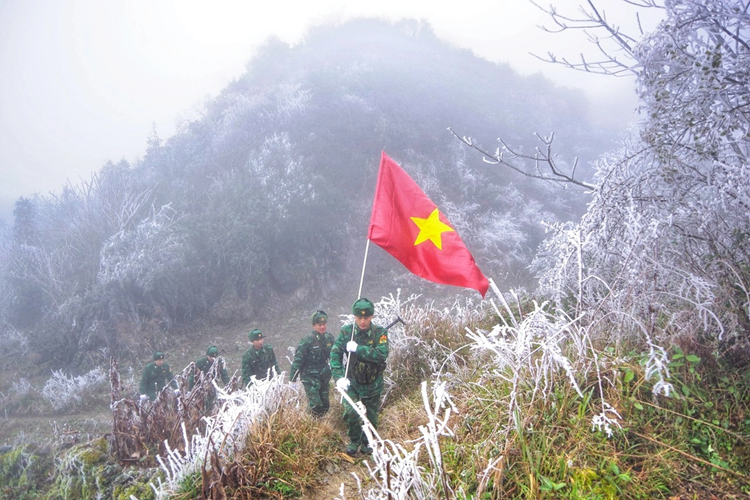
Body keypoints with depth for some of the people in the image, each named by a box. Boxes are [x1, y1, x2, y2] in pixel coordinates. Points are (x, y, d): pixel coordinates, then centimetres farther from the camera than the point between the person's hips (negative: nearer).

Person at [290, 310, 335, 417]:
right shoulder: (307, 340, -18)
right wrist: (292, 379, -11)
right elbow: (298, 360, -13)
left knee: (325, 405, 9)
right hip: (310, 377, -5)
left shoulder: (329, 338, -2)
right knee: (315, 405, -13)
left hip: (324, 376, 5)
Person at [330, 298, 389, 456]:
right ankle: (354, 440, 12)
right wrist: (339, 377, -24)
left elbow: (382, 355, -27)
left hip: (373, 383, 0)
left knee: (371, 415, 12)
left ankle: (367, 443, 38)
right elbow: (335, 354, -12)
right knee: (350, 412, -16)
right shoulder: (346, 331, -10)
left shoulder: (380, 333, -13)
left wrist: (357, 348, -31)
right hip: (352, 381, 0)